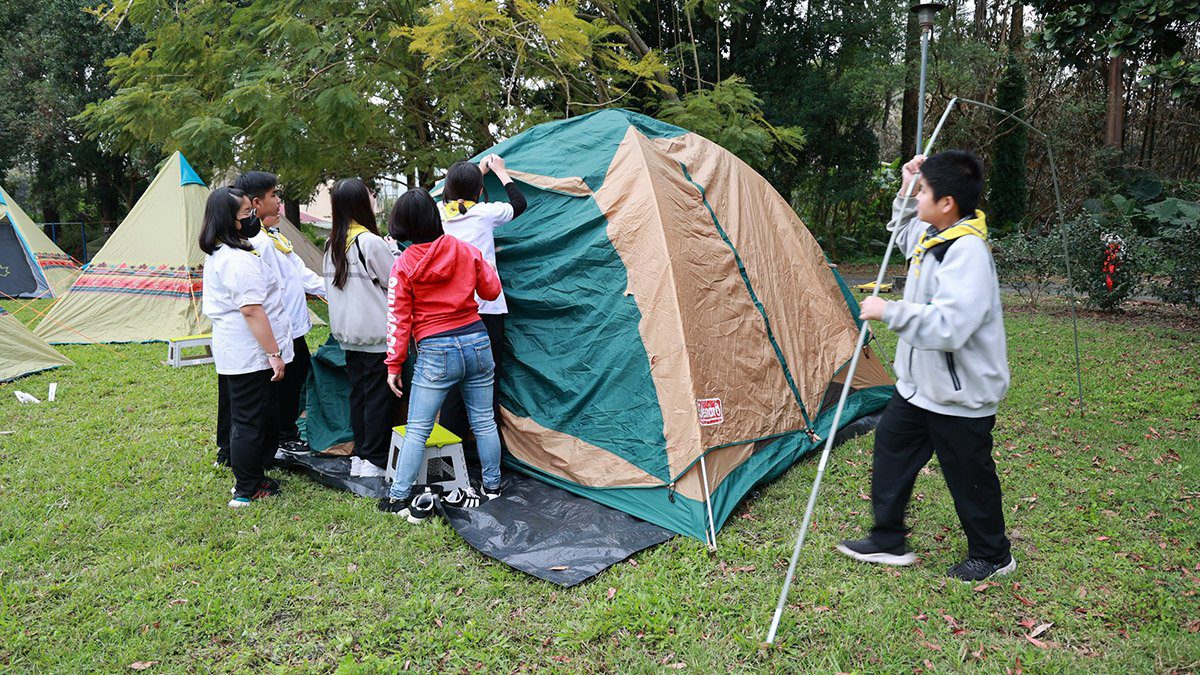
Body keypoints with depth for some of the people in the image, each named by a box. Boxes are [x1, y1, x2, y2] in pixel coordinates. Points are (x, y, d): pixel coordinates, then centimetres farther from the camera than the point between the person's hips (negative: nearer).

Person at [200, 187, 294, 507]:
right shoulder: (240, 259, -21)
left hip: (233, 354, 11)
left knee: (244, 419, 19)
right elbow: (252, 311, -24)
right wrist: (274, 353, -21)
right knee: (251, 421, -1)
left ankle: (250, 479, 31)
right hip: (251, 356, -11)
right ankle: (247, 491, 9)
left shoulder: (217, 255, 14)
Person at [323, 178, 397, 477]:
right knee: (379, 396, 1)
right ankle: (375, 461, 6)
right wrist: (393, 254, 6)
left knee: (358, 393, 14)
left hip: (347, 333, 8)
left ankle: (359, 455, 21)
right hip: (376, 334, -7)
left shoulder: (333, 244, 8)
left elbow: (332, 286, 15)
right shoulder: (372, 243, -16)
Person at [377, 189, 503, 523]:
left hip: (435, 353, -3)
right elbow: (492, 291, 11)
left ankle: (398, 498, 9)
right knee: (484, 421, 14)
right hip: (477, 343, 3)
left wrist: (394, 365, 2)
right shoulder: (467, 251, 0)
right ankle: (492, 487, 26)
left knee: (417, 429, 4)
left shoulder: (403, 265, -6)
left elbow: (398, 318, -5)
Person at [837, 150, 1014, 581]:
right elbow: (905, 237, 28)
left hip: (959, 396, -10)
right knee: (892, 445, 18)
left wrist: (889, 311, -30)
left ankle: (992, 556, 33)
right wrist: (906, 193, 12)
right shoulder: (933, 236, 2)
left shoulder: (967, 252, -28)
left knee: (969, 477, 9)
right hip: (920, 384, 10)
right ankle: (888, 542, 33)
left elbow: (949, 326, -38)